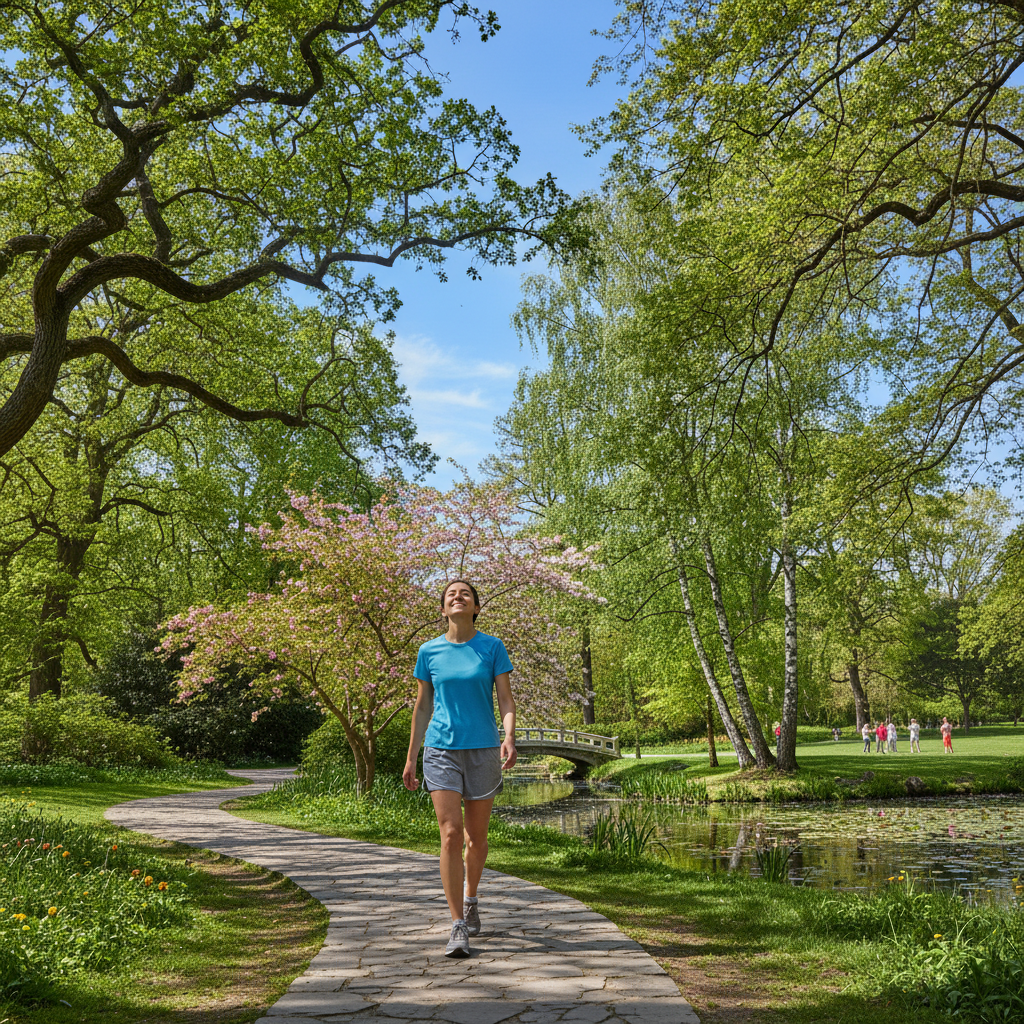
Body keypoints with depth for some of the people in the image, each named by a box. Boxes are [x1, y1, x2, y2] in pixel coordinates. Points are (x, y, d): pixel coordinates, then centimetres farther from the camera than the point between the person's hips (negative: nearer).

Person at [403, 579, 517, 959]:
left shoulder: (492, 647, 0)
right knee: (451, 834, -12)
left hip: (483, 750, 0)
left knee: (476, 837, 12)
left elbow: (506, 700, -2)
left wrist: (509, 737, -21)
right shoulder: (429, 651, 4)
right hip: (441, 751, 0)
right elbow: (422, 706, 11)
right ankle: (458, 928, -7)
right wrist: (411, 758, 12)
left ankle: (470, 898, 39)